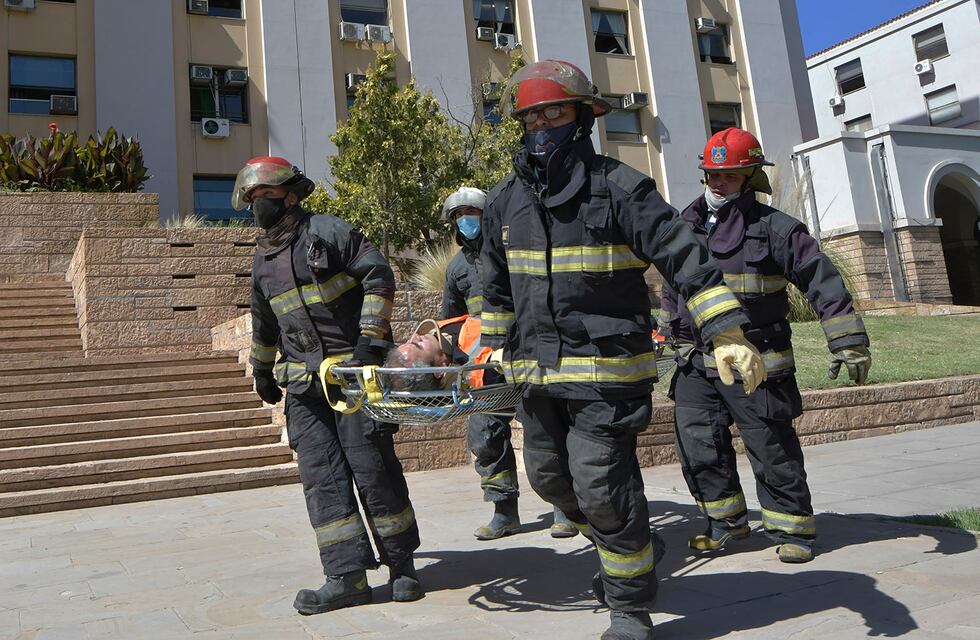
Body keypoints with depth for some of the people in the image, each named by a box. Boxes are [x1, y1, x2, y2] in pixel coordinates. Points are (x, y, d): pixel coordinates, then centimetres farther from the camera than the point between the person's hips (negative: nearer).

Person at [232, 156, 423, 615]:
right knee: (321, 476, -1)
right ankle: (348, 576, 3)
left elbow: (379, 278, -6)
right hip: (303, 385, 6)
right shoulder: (262, 259, 18)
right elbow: (264, 324, 30)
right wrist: (262, 371, 34)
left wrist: (372, 337, -15)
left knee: (373, 468, -3)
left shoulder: (329, 232, -1)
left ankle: (402, 565, 11)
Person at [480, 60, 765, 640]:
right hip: (535, 372, 7)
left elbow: (687, 260, -12)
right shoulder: (506, 200, 9)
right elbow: (498, 287, 21)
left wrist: (728, 334, -19)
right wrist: (495, 349, 24)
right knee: (551, 479, 17)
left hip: (605, 369, -6)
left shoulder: (622, 188, -8)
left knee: (604, 490, -6)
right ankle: (626, 552, 43)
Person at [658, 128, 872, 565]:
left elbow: (823, 282, -8)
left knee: (772, 451, 3)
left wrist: (848, 342, -12)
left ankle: (792, 529, 20)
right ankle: (727, 520, 23)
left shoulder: (775, 228, -6)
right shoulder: (686, 227, 10)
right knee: (698, 446, 4)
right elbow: (672, 287, 24)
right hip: (697, 364, 5)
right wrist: (667, 331, 29)